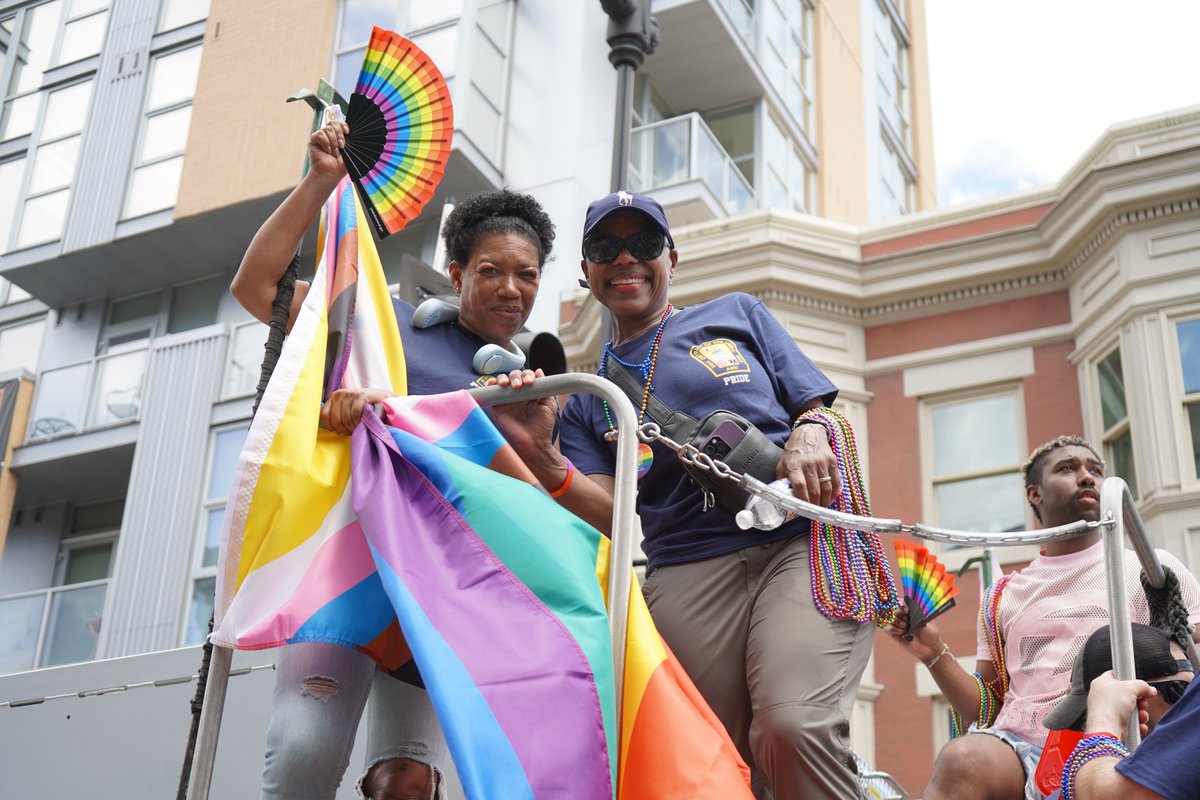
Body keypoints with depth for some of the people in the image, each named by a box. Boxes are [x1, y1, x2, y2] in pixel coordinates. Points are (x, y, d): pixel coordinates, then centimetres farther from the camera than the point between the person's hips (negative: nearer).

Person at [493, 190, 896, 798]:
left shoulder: (736, 315, 21)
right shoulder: (588, 401, 22)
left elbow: (821, 406, 17)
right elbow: (610, 515, 8)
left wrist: (810, 434, -8)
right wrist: (538, 455, -9)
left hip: (801, 541, -2)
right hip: (688, 576, 2)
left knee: (794, 727, -26)